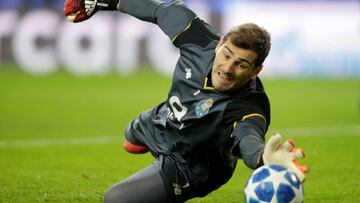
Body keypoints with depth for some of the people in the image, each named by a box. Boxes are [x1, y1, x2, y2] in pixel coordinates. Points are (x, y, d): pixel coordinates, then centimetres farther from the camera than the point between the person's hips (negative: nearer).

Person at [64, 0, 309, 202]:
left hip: (186, 166, -6)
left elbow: (248, 136, -67)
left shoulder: (249, 108, -44)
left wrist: (263, 157, -93)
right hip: (158, 121, 7)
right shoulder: (201, 40, -30)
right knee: (133, 135, 38)